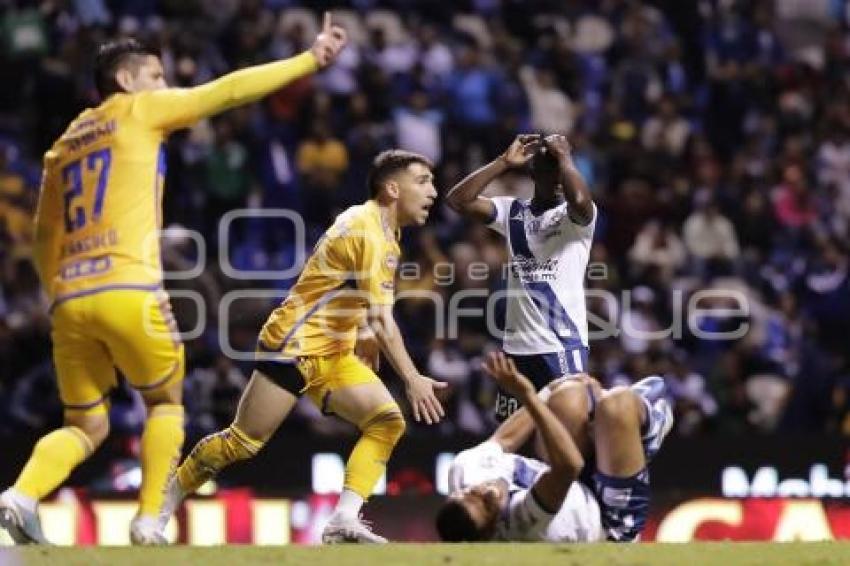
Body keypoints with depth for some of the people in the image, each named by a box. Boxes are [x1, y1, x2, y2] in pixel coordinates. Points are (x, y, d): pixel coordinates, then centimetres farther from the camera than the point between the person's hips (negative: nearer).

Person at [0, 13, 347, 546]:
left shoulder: (64, 144, 23)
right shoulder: (140, 111, 7)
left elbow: (45, 238, 24)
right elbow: (231, 90, 6)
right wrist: (311, 59, 11)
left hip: (70, 298, 5)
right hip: (128, 292, -5)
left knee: (86, 426, 12)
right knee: (166, 403, 16)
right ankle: (148, 521, 3)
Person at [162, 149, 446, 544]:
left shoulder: (382, 228, 11)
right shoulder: (368, 231, -20)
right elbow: (381, 319, -26)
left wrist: (367, 343, 20)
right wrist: (412, 379, -28)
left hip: (333, 354, 9)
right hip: (294, 345, -9)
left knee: (387, 421, -9)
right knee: (243, 442, -7)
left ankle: (344, 522, -17)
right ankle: (161, 506, 10)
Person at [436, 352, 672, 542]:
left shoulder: (462, 473, -26)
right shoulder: (524, 520, -46)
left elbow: (503, 440, -6)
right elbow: (569, 464, -58)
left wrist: (547, 393, 7)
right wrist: (528, 397, -59)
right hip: (611, 524, -7)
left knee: (571, 397, -3)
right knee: (618, 404, -16)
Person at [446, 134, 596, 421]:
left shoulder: (577, 216, -2)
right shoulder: (513, 211, 11)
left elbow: (579, 199, -27)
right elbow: (458, 200, 1)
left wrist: (563, 156, -11)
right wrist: (505, 162, -2)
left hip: (564, 345, -5)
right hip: (517, 345, 5)